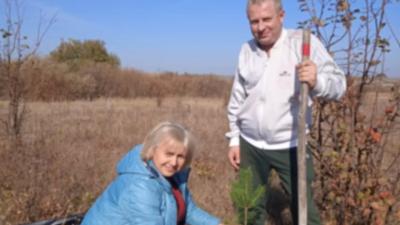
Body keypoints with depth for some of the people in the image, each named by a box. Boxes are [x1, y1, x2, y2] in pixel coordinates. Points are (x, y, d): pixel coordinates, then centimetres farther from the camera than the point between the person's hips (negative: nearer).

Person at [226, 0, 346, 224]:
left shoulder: (303, 42, -11)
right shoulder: (247, 50, 3)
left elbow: (338, 83, -17)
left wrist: (317, 81, -39)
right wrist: (234, 139, 10)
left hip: (291, 146, -4)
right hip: (250, 145, 4)